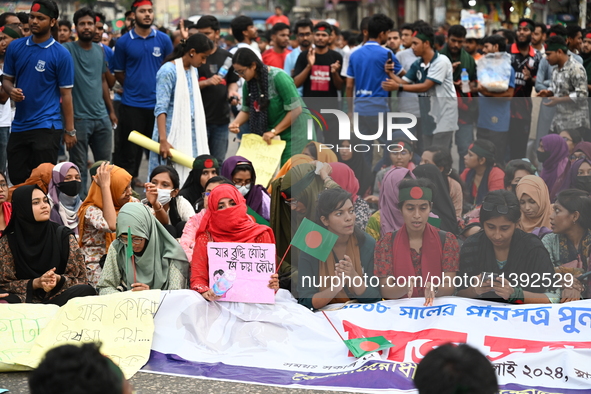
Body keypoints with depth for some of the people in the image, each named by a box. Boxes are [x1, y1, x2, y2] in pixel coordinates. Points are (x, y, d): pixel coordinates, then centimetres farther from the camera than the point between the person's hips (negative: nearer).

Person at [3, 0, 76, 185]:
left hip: (47, 126, -5)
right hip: (19, 125, 5)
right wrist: (11, 90, -11)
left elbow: (66, 94, -5)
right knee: (17, 179, 10)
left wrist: (69, 130, -7)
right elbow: (7, 78, 13)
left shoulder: (61, 55, -6)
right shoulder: (15, 47, 5)